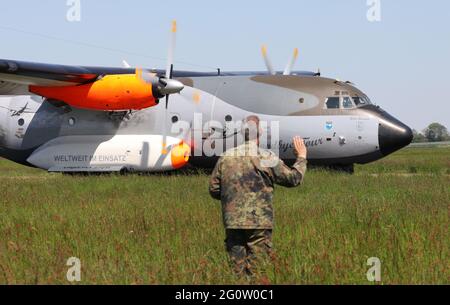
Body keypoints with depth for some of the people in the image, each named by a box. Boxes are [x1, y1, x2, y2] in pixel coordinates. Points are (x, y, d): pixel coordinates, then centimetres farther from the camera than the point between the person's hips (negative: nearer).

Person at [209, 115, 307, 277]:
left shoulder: (225, 157, 5)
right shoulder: (267, 158, -7)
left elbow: (214, 190, 11)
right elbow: (293, 178, 1)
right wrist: (301, 157, 17)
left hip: (232, 223, 4)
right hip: (259, 222, -4)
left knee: (237, 268, 9)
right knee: (258, 272, -1)